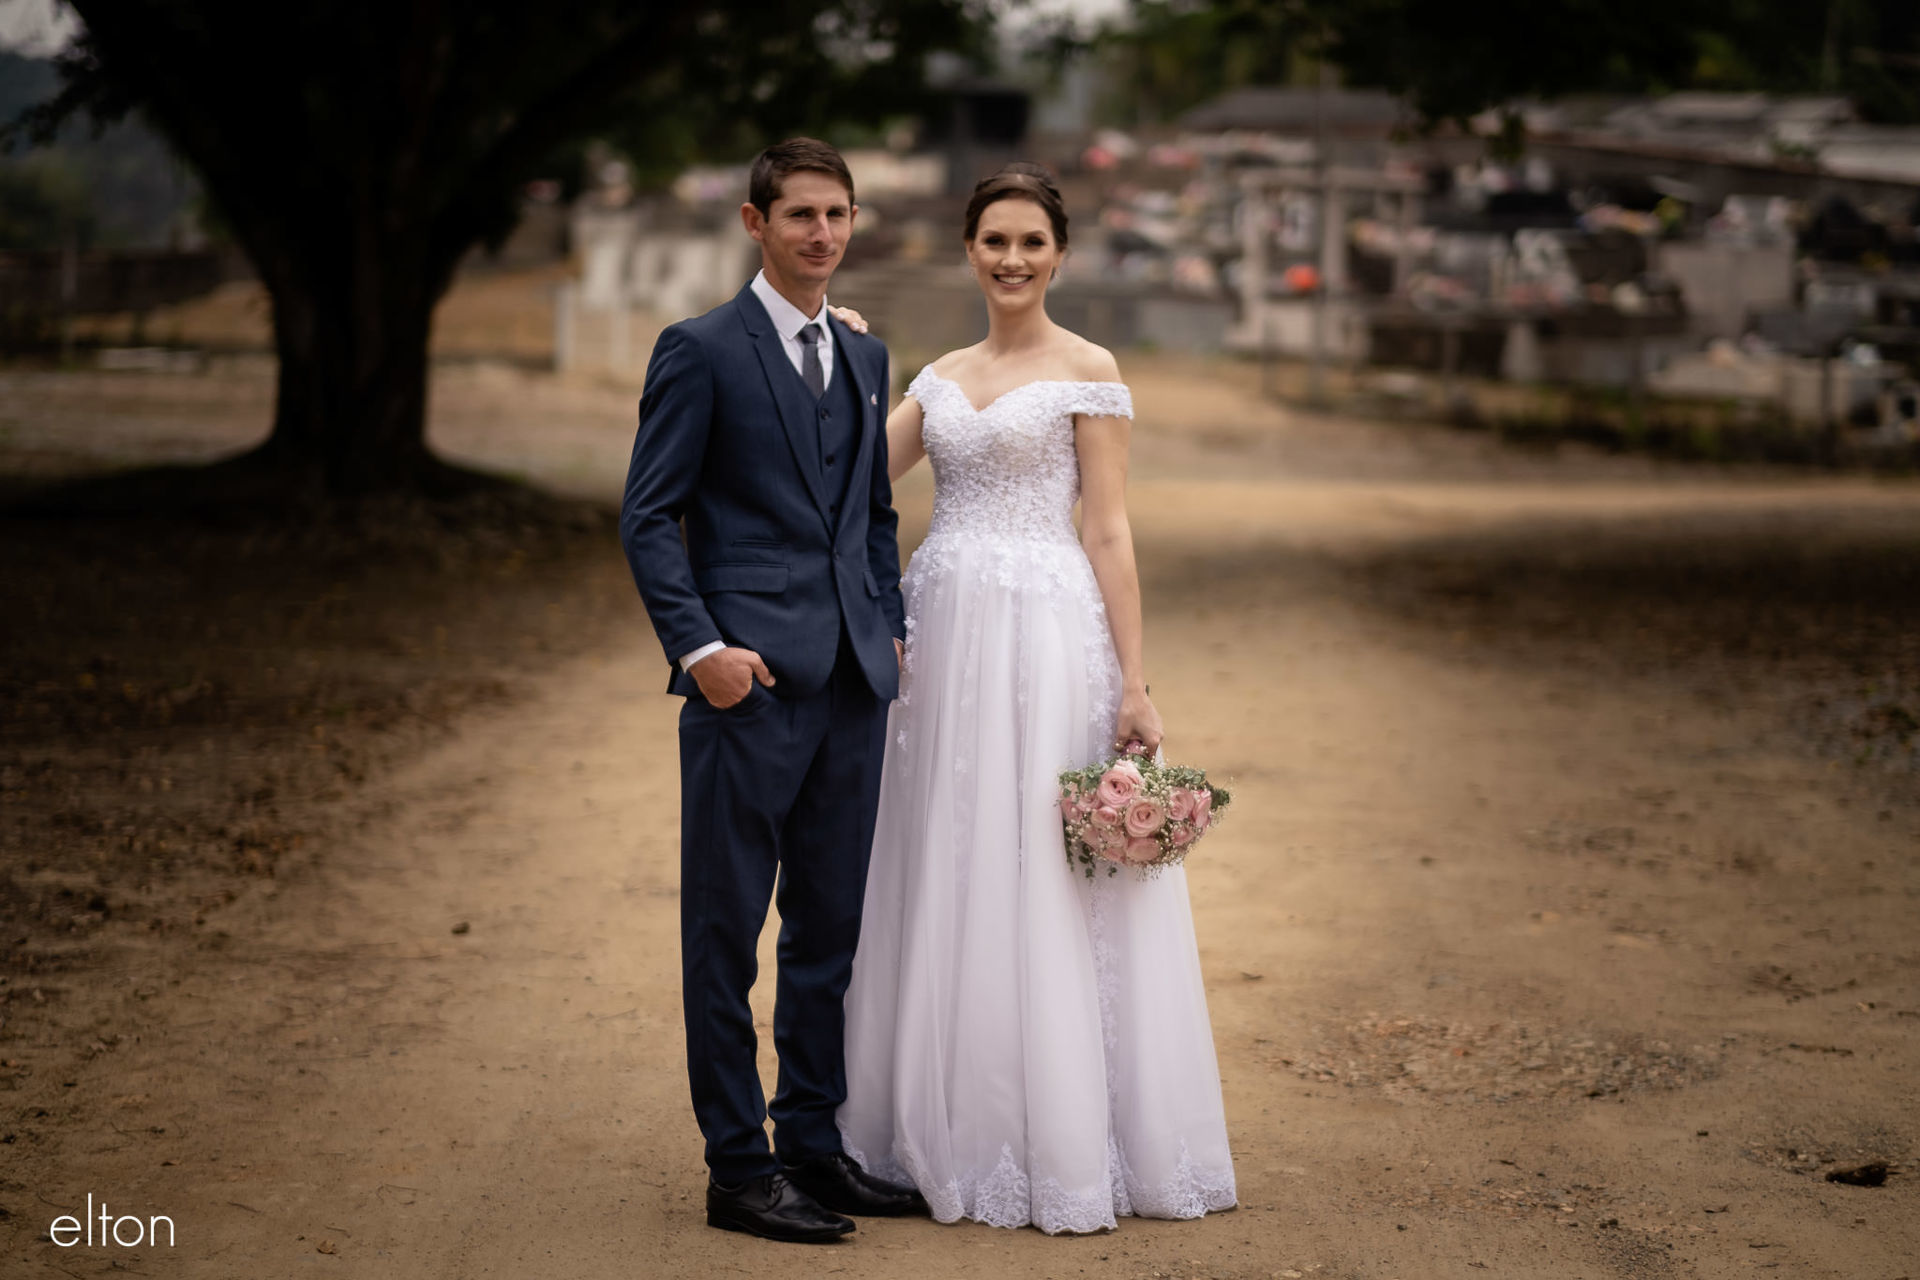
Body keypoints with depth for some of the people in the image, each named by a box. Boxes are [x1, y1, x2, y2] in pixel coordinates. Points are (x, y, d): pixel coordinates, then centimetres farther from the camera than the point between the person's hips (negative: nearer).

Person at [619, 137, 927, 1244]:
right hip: (750, 682, -6)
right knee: (727, 931, 0)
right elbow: (648, 518, -6)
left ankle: (814, 1143, 22)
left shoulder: (865, 357, 16)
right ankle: (738, 1167, 6)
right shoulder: (702, 351, -4)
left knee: (831, 926, 12)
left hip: (853, 686, 7)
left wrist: (892, 629, 11)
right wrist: (700, 646, -15)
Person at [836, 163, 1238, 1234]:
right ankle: (958, 1136, 17)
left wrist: (1134, 683, -11)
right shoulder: (943, 377, 15)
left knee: (1046, 888, -4)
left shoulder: (1087, 371, -1)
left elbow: (1110, 532, -6)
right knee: (946, 885, 8)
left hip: (1045, 640, -6)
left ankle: (1066, 1141, 4)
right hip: (945, 633, 6)